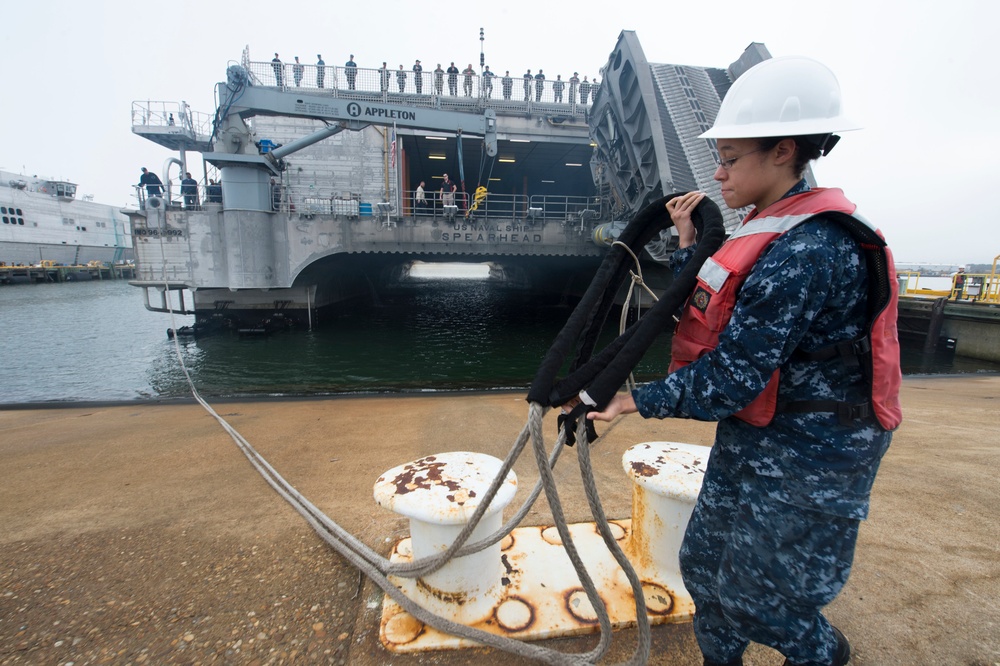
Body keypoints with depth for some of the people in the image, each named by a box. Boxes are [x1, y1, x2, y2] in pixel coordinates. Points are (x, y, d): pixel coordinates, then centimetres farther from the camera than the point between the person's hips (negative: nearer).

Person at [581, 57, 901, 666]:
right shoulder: (774, 230, 4)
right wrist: (689, 245, 0)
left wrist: (640, 400, -19)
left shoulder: (806, 251, -27)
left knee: (756, 596, 13)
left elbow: (731, 378, -27)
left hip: (806, 457, -8)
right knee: (706, 562, 20)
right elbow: (707, 314, 5)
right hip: (753, 439, 9)